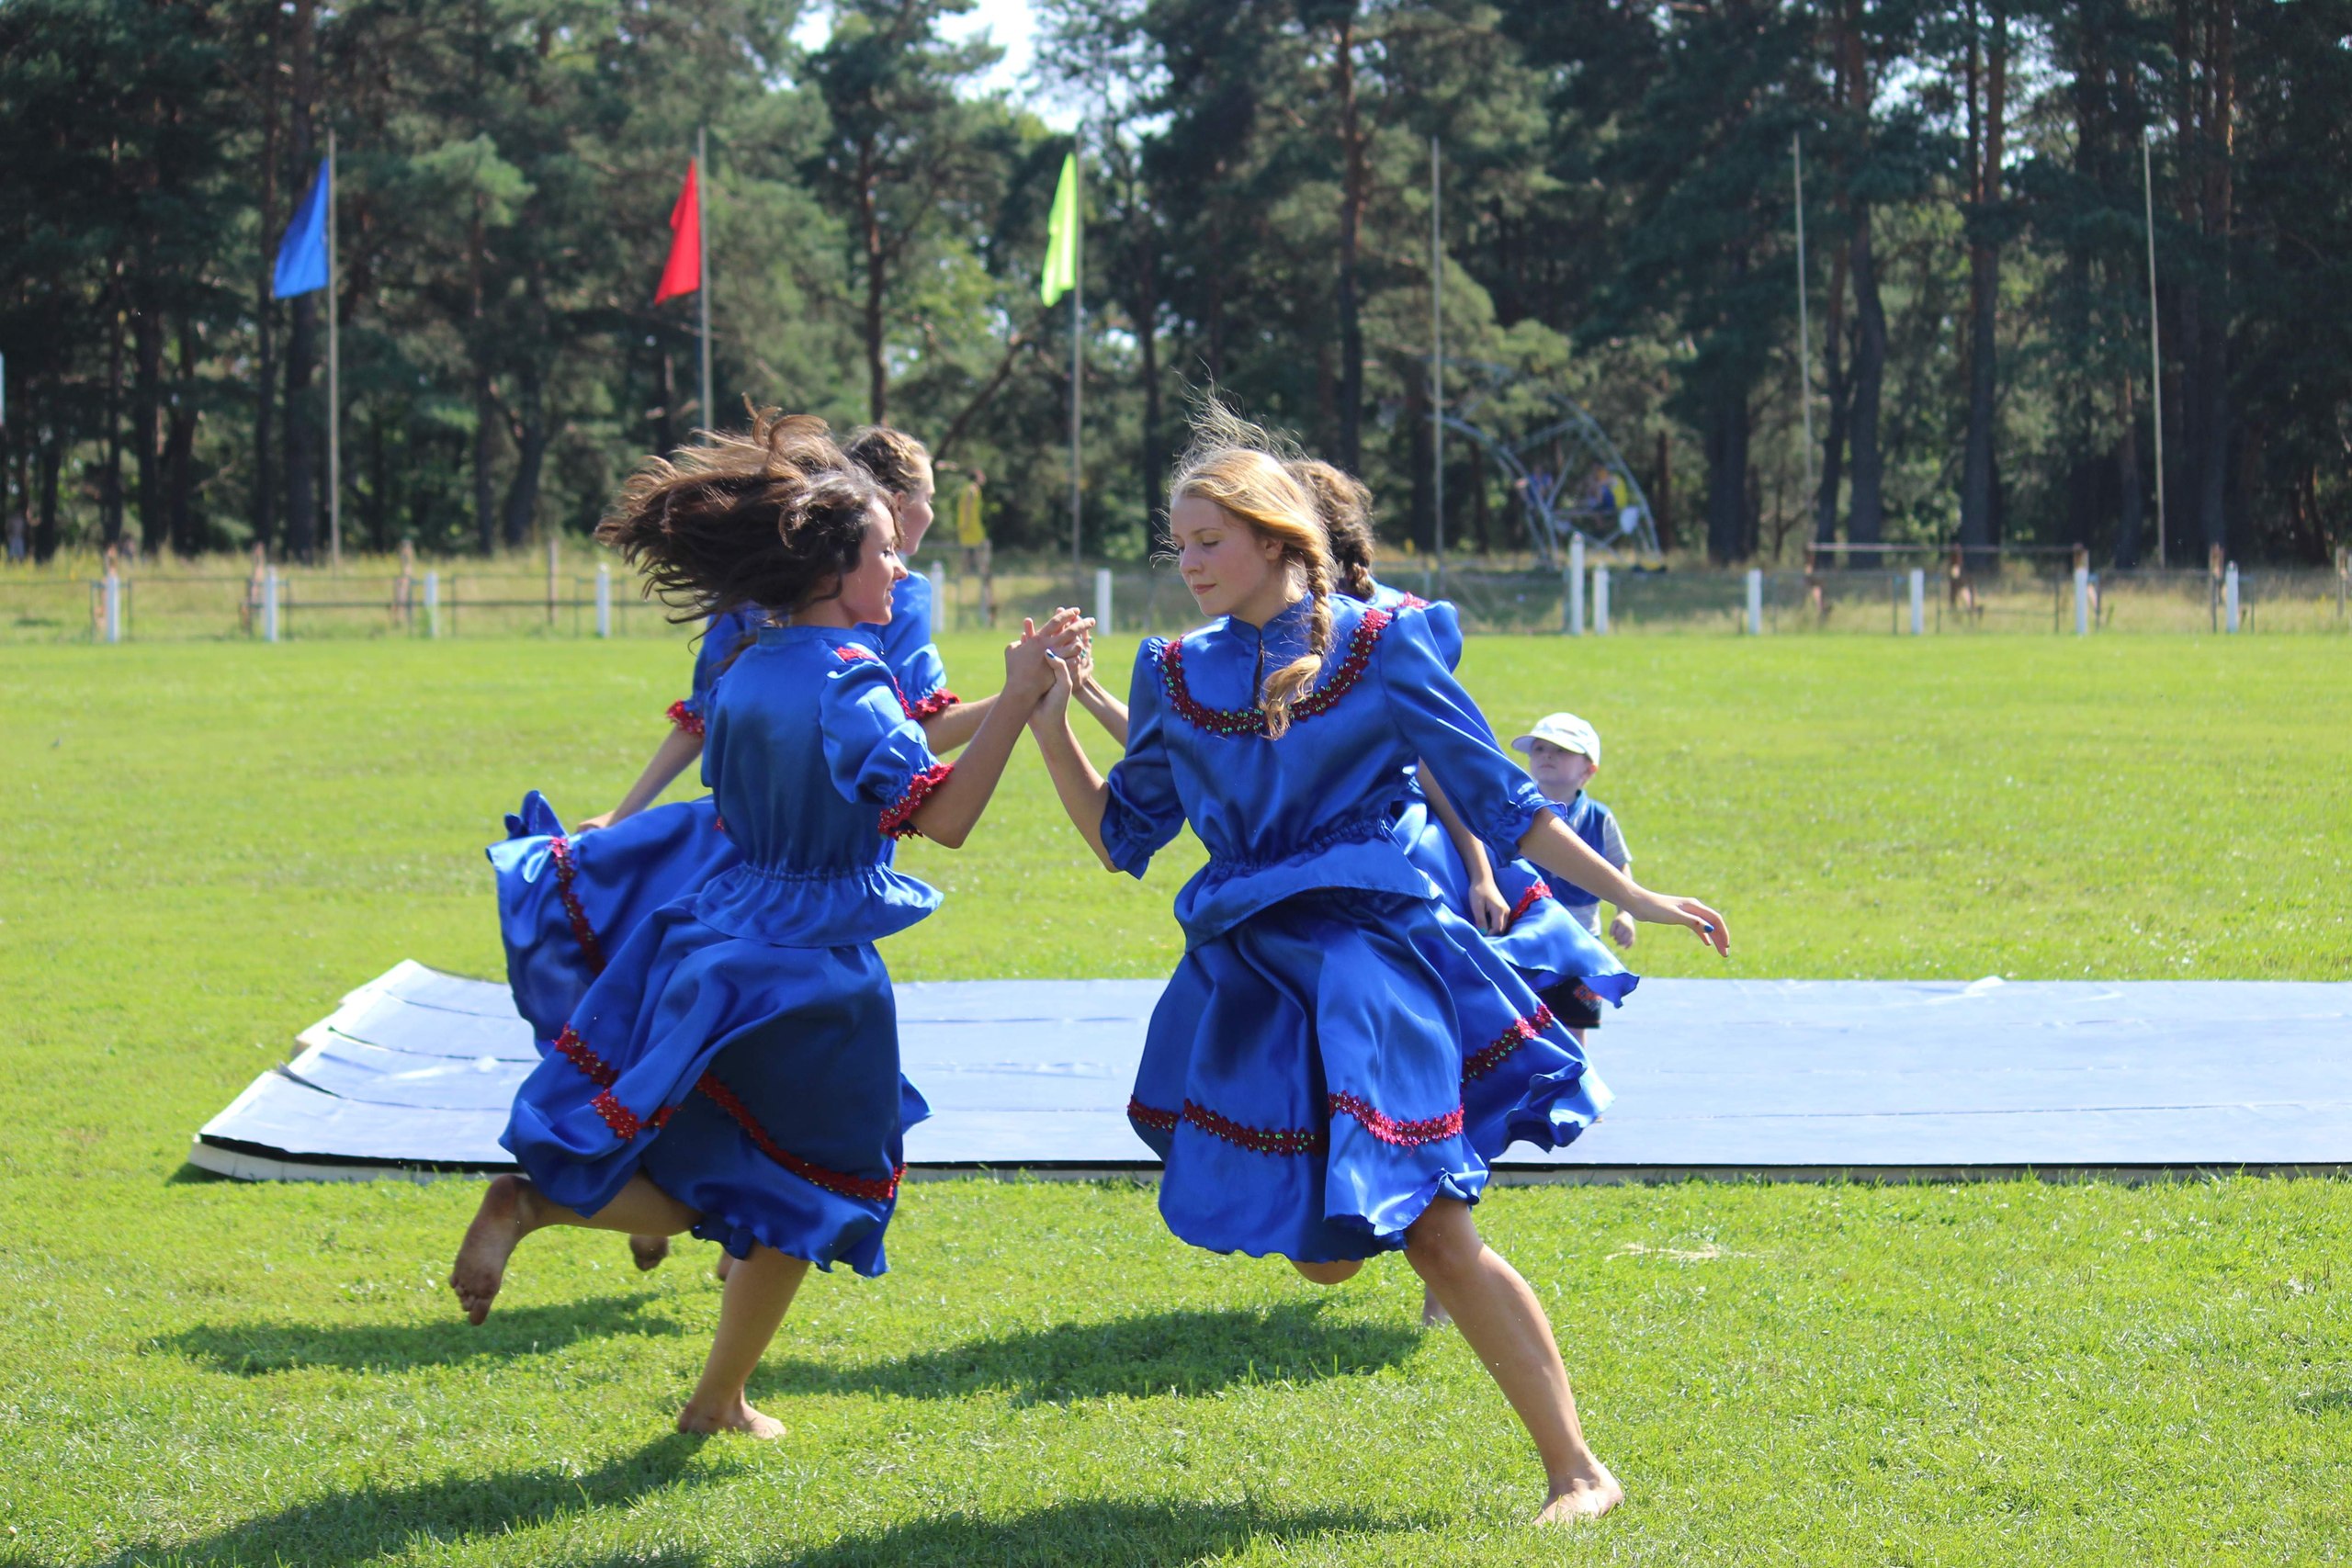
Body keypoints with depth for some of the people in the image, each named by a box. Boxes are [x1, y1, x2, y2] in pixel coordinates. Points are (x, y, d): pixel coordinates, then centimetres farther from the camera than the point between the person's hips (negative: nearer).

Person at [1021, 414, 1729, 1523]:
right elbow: (1125, 839, 15)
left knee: (1432, 1231, -13)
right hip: (1247, 977, 5)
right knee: (1323, 1250, 3)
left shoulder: (1379, 644, -2)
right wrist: (1050, 728, 4)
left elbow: (1498, 803, 3)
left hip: (1364, 958, -5)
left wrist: (1630, 895, 0)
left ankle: (1577, 1471, -4)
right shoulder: (1176, 674, 9)